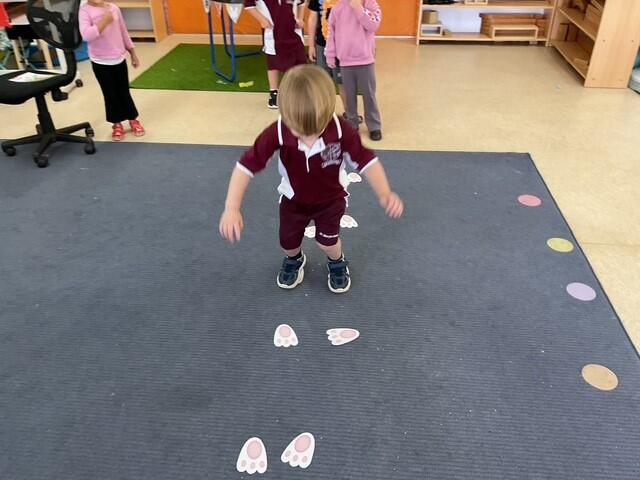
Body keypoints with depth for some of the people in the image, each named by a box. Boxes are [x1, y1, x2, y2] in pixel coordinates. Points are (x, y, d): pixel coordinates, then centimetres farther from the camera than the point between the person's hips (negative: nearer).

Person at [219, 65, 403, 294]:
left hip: (331, 197, -1)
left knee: (327, 241, -7)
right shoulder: (277, 132, -34)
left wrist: (385, 194, -42)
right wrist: (231, 208, -40)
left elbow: (366, 160, -25)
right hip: (293, 198, 1)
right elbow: (246, 165, -31)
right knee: (288, 242, 12)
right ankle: (294, 260, 51)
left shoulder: (341, 130, -33)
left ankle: (337, 263, 32)